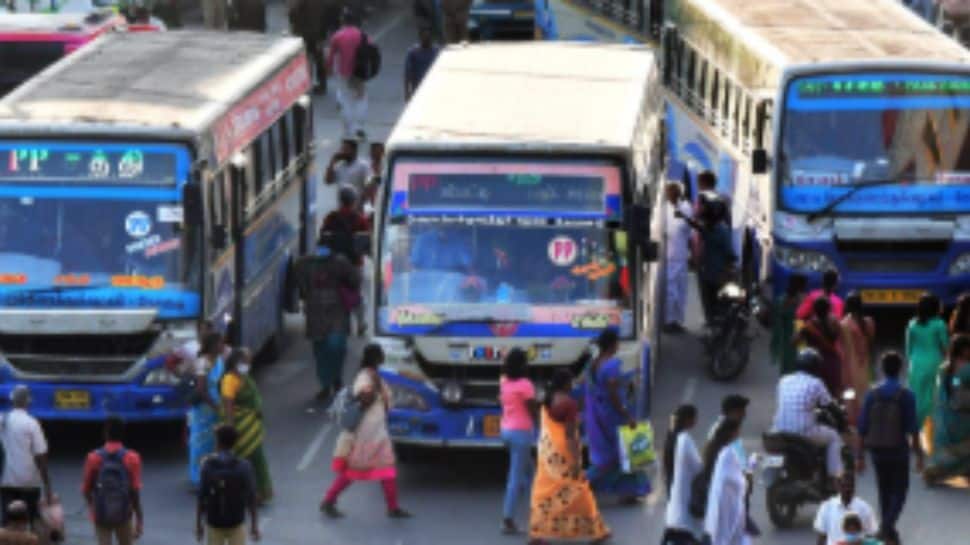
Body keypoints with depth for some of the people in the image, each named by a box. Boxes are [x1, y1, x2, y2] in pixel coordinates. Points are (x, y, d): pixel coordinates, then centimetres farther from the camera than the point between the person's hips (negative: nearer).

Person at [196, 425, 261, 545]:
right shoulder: (243, 467, -14)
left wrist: (198, 524, 2)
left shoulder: (208, 465, -12)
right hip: (236, 523, -1)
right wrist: (254, 526, -1)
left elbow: (201, 497, -8)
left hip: (214, 523, 1)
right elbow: (251, 498, -10)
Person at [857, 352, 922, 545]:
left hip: (877, 451, 3)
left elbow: (862, 428, 0)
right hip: (899, 451, -3)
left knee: (884, 491, 16)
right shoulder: (906, 395, -10)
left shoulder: (872, 395, -1)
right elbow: (913, 428, -11)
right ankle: (888, 526, -18)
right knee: (899, 492, 4)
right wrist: (919, 455, -3)